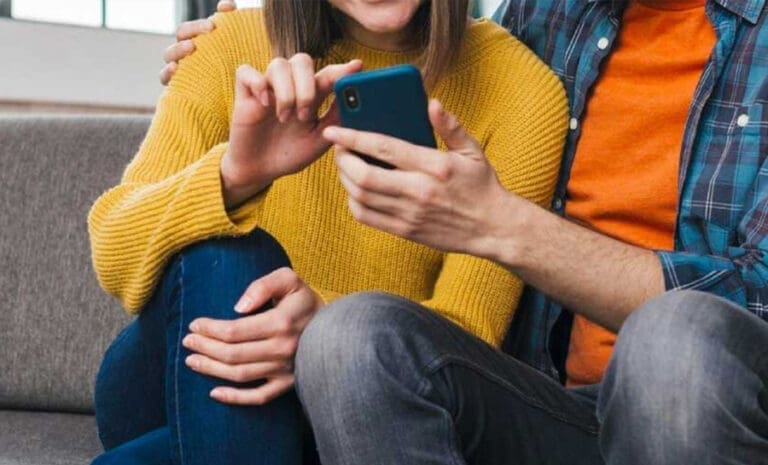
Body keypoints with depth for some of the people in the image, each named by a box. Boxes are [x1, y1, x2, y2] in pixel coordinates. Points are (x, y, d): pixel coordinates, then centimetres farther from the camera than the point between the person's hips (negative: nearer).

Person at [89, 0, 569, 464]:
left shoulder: (522, 88, -11)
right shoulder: (236, 45, -8)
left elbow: (465, 336, -11)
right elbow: (113, 255, -15)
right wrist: (234, 175, -35)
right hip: (184, 396, 2)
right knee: (222, 258, -29)